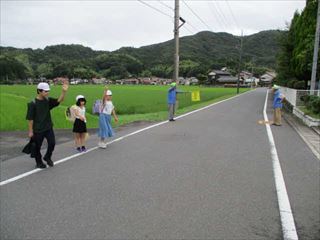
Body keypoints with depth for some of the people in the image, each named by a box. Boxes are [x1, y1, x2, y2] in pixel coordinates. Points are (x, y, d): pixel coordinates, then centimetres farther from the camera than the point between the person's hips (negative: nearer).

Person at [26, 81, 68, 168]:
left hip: (48, 128, 4)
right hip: (38, 129, -4)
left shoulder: (48, 100, -1)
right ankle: (39, 162, 30)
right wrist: (30, 131, -10)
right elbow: (30, 119, -11)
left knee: (52, 143, -1)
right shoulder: (33, 103, -14)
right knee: (37, 147, 9)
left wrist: (64, 91, -29)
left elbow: (59, 100, -12)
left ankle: (47, 157, 26)